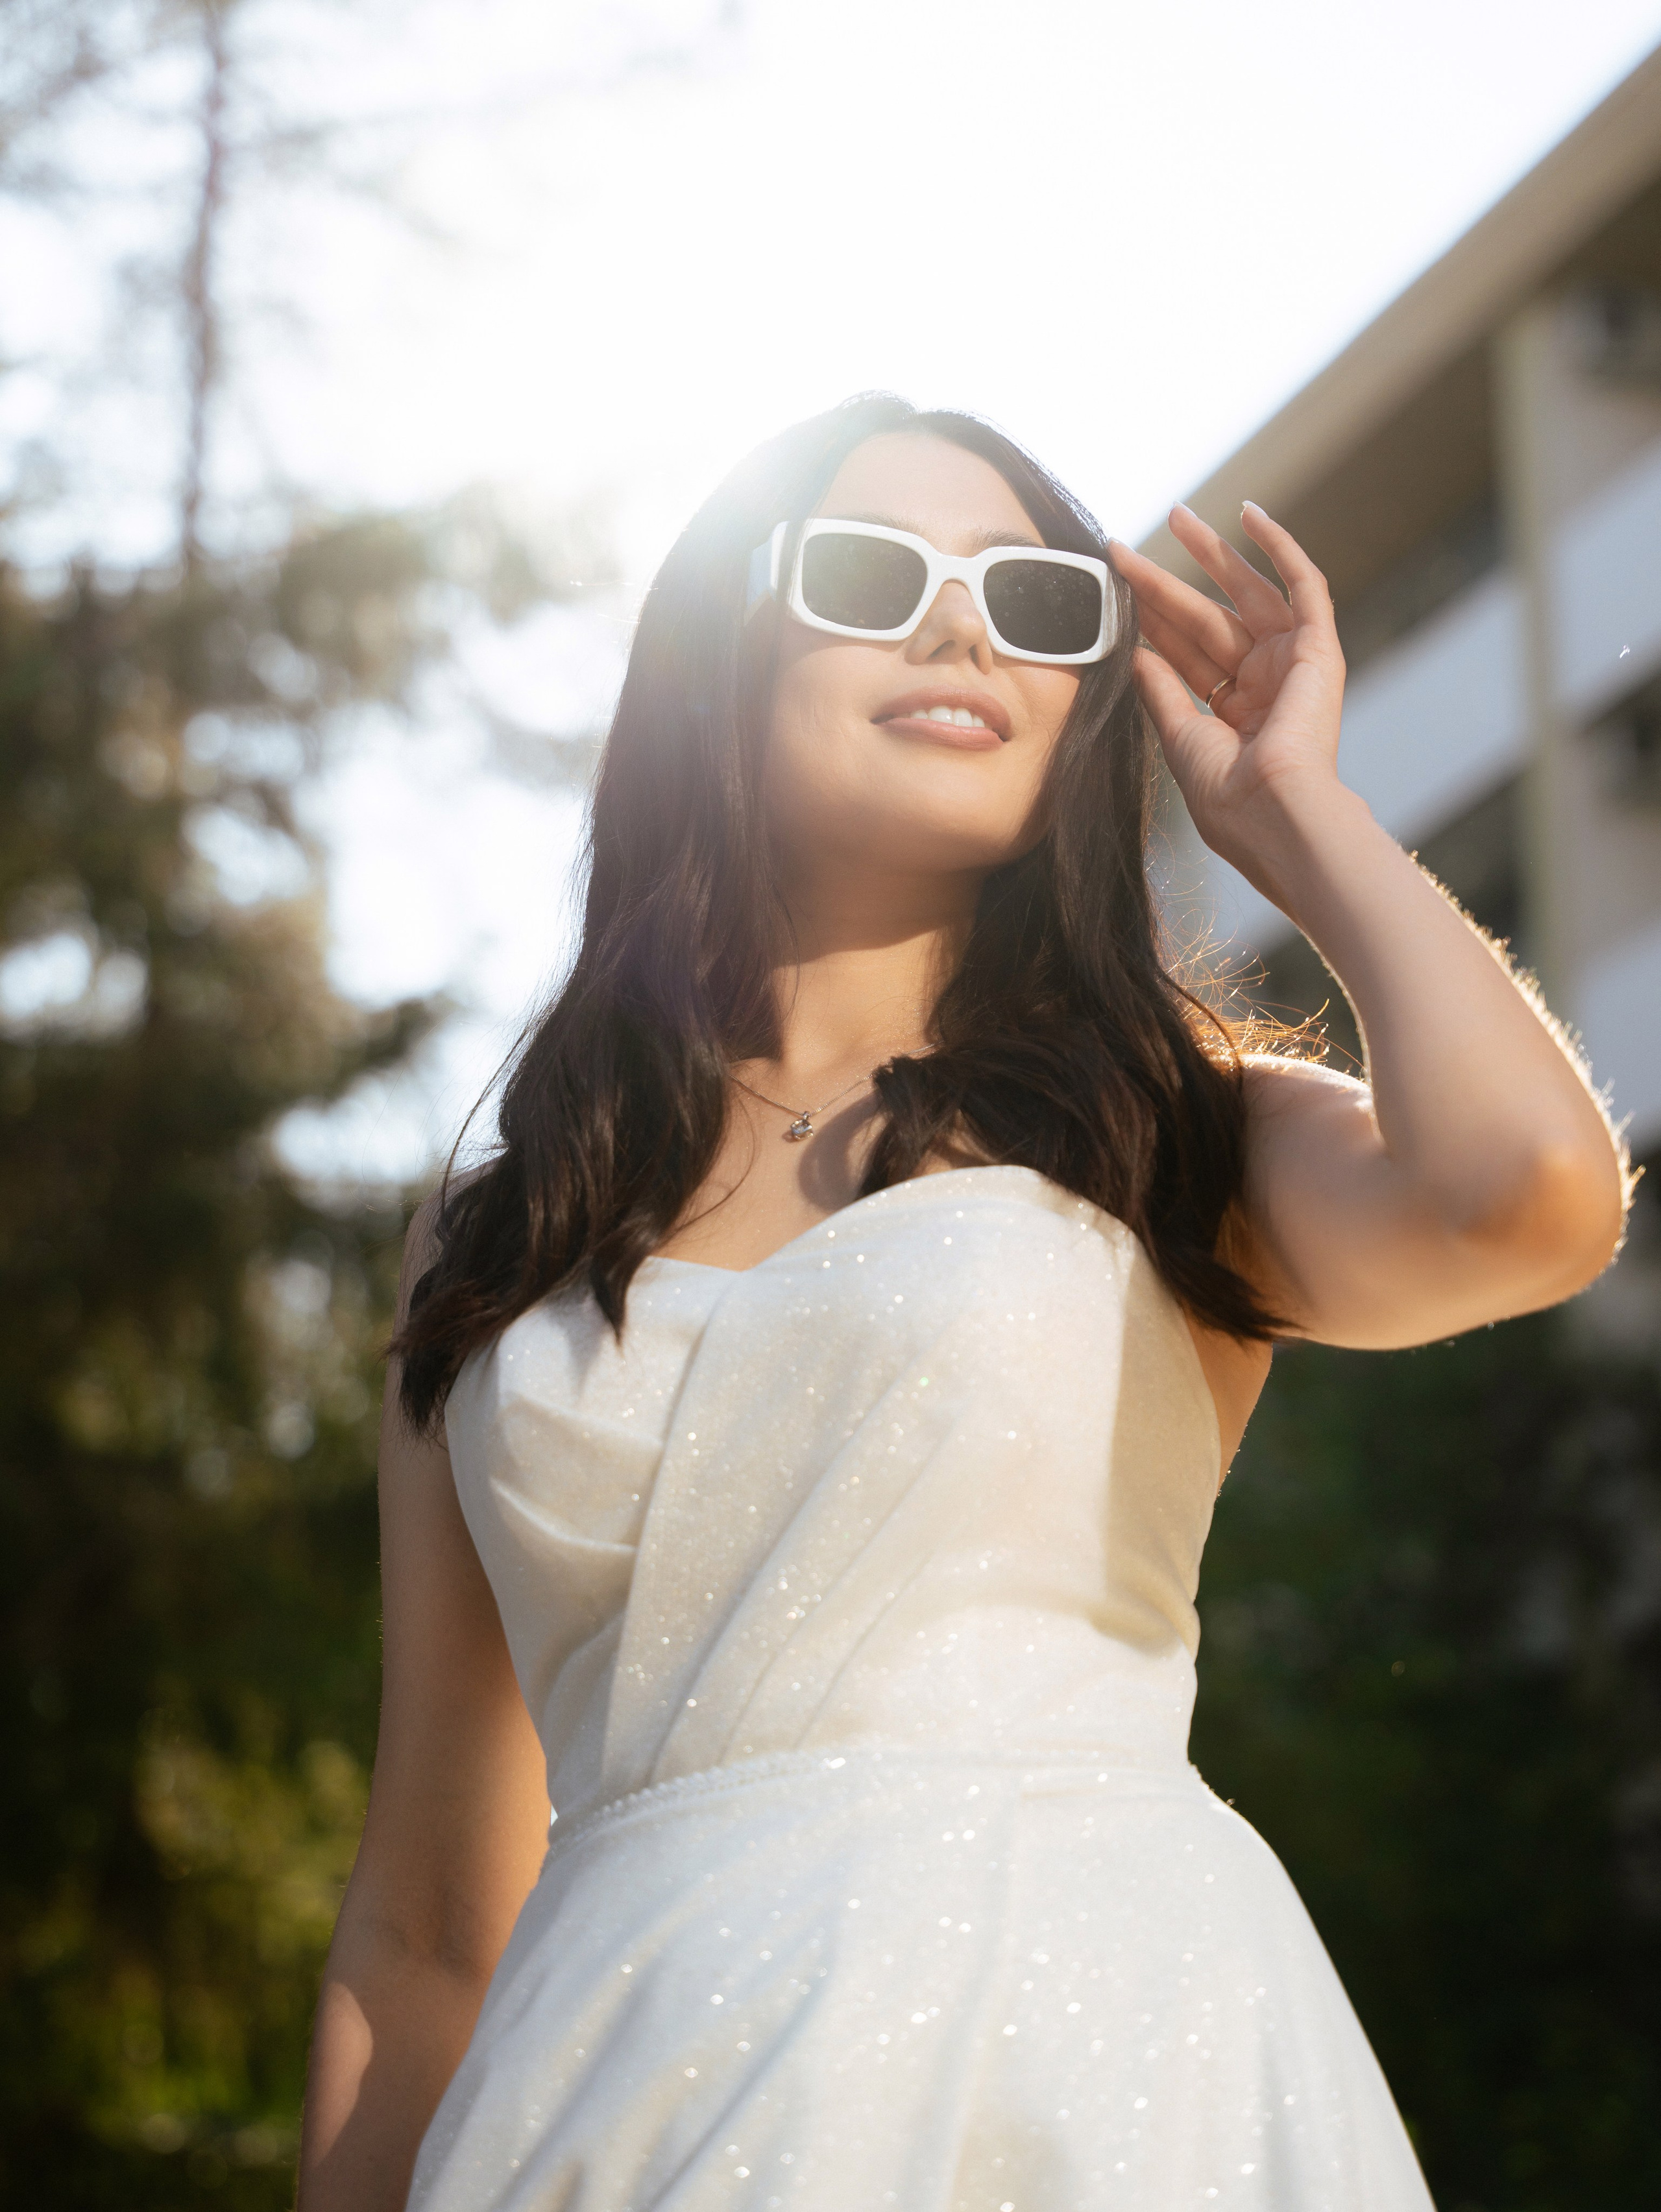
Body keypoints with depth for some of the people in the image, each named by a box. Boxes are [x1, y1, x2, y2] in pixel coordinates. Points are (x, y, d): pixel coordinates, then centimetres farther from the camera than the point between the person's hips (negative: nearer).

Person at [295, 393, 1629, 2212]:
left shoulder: (1174, 1139, 10)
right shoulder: (492, 1245, 15)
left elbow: (1532, 1189, -14)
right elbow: (426, 1923, 14)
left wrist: (1290, 805, 3)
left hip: (1105, 2060, -1)